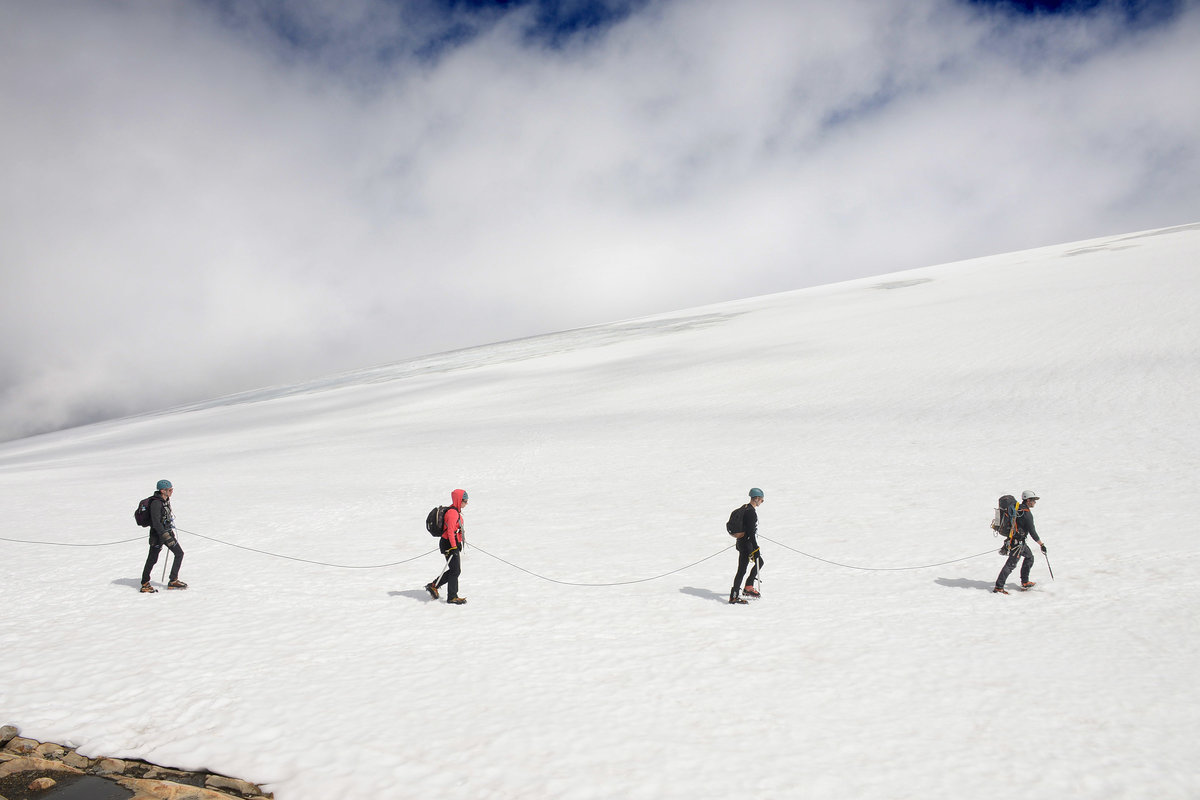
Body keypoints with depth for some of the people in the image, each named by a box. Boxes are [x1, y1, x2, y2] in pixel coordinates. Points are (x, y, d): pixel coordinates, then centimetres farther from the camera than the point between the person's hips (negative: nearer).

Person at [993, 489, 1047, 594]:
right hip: (1017, 542, -10)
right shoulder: (1027, 513, -19)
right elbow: (1032, 532, -16)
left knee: (1029, 557, 22)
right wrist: (1042, 544, -7)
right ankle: (998, 587, -11)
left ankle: (1025, 583, 26)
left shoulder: (1019, 508, 10)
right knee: (1011, 564, -9)